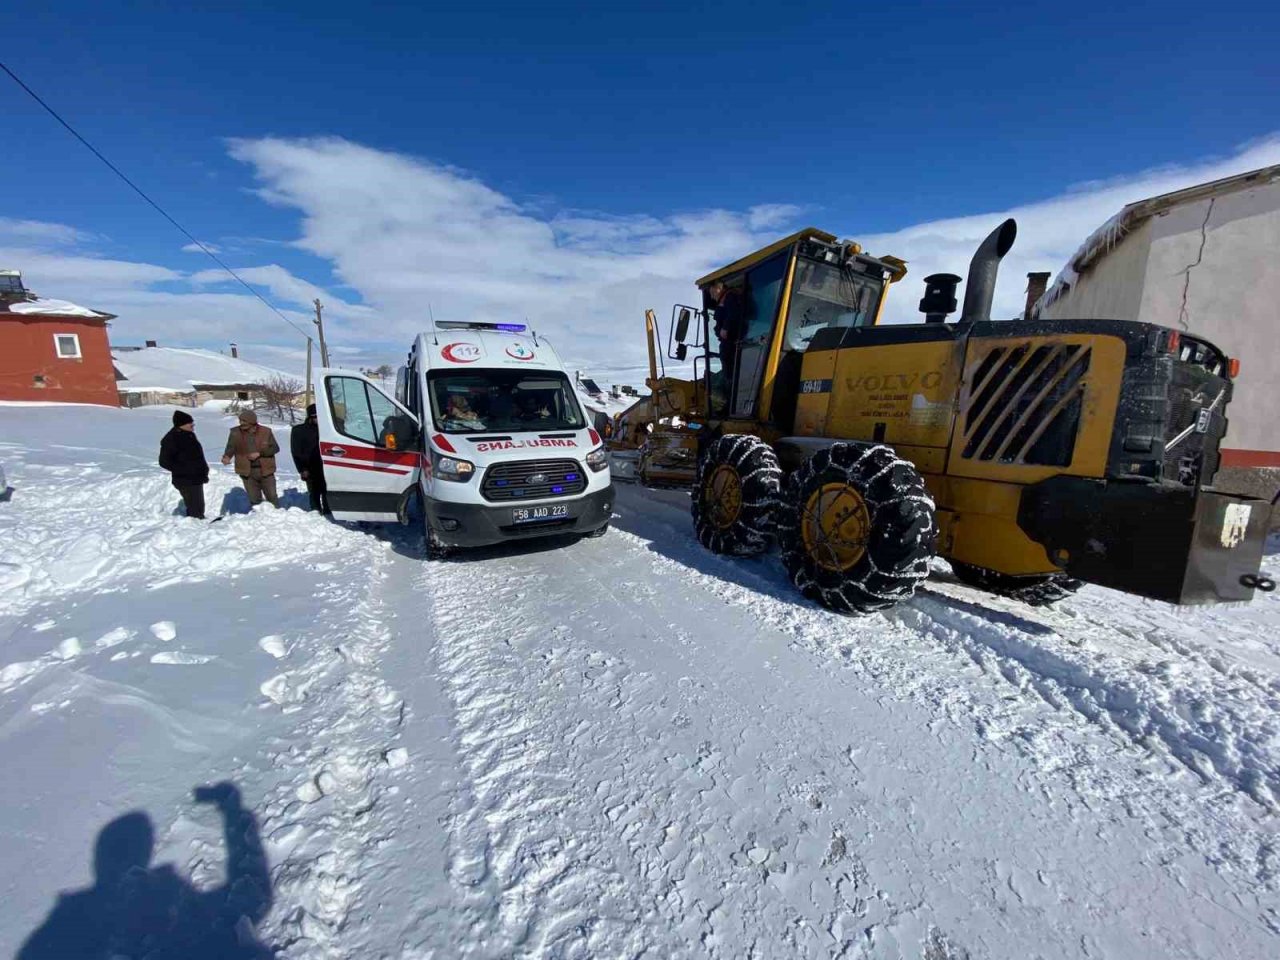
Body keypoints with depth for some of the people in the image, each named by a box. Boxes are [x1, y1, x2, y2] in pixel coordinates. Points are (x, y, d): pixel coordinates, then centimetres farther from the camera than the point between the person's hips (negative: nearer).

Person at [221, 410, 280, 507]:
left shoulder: (266, 431, -6)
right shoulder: (236, 433, -4)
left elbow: (275, 448, -4)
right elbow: (231, 447, -10)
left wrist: (259, 453, -17)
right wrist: (226, 457, -32)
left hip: (265, 470, -1)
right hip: (247, 471, 1)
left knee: (272, 496, 10)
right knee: (254, 499, 12)